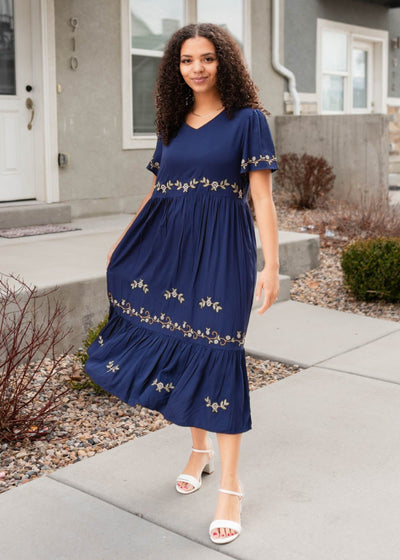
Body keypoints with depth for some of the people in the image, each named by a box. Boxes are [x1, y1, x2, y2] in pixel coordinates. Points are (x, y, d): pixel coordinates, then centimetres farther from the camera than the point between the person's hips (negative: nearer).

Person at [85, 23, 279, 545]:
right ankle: (200, 449, 31)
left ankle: (230, 485, 2)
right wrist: (123, 244, 22)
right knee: (177, 348, 8)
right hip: (170, 247, 5)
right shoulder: (172, 125, 13)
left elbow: (262, 198, -6)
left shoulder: (247, 120, -1)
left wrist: (272, 264, -13)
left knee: (217, 352, -8)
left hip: (222, 249, -5)